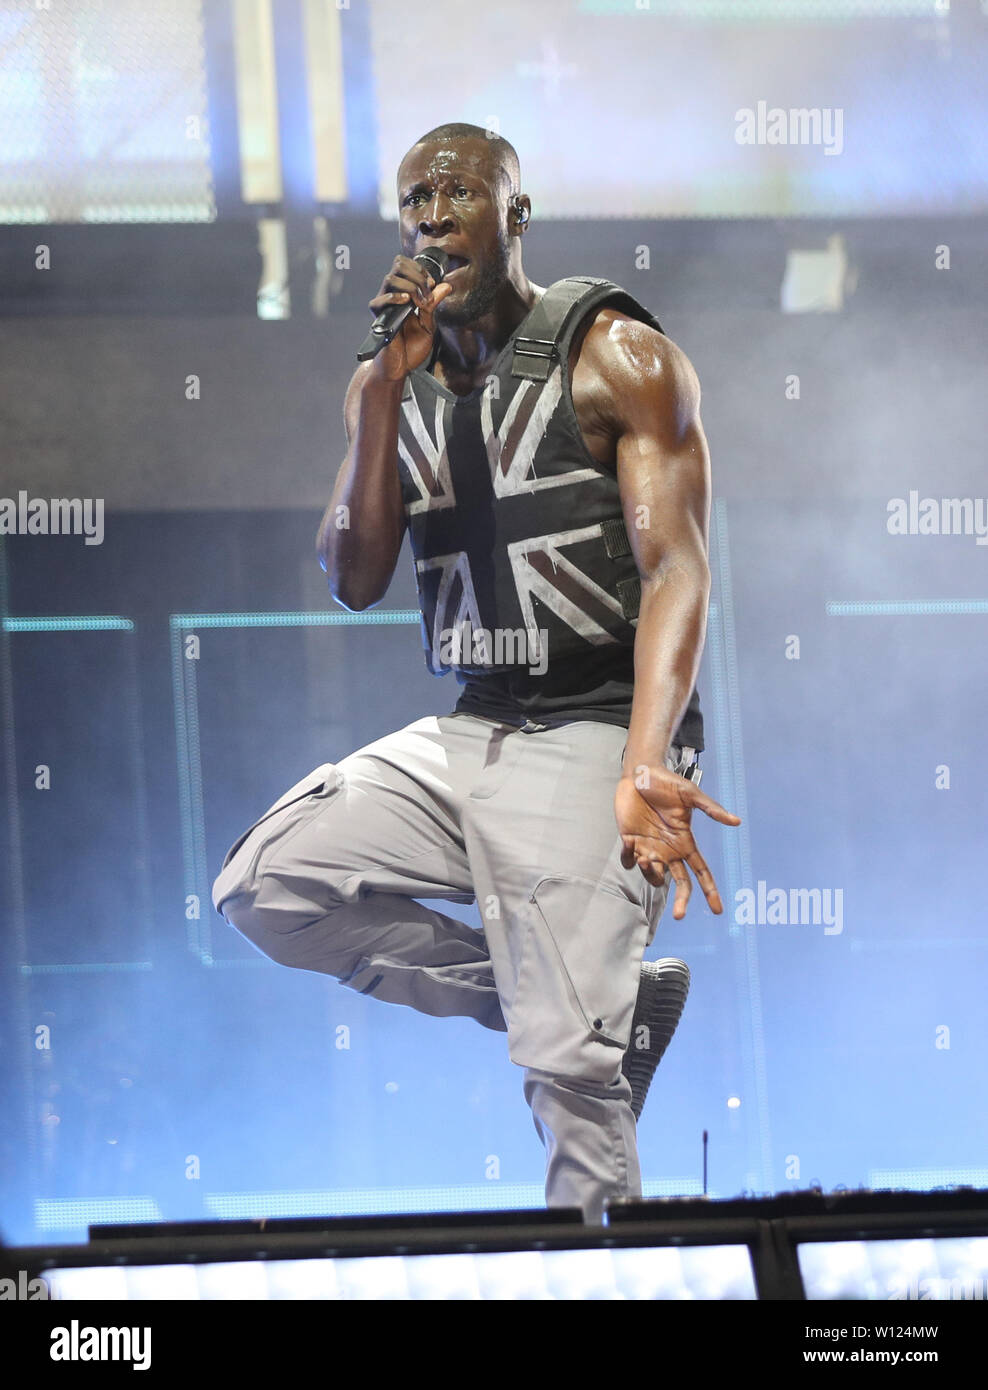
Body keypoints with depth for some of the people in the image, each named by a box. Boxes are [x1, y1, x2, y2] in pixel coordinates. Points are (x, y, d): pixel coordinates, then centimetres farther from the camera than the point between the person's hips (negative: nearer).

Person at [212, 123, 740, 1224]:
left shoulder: (616, 357, -6)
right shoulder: (389, 382, 12)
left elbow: (676, 569, -15)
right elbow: (353, 583, 4)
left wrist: (643, 769, -31)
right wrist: (385, 389, -8)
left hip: (593, 733, -7)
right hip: (467, 733, 7)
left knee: (568, 1061, -18)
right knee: (261, 886, -9)